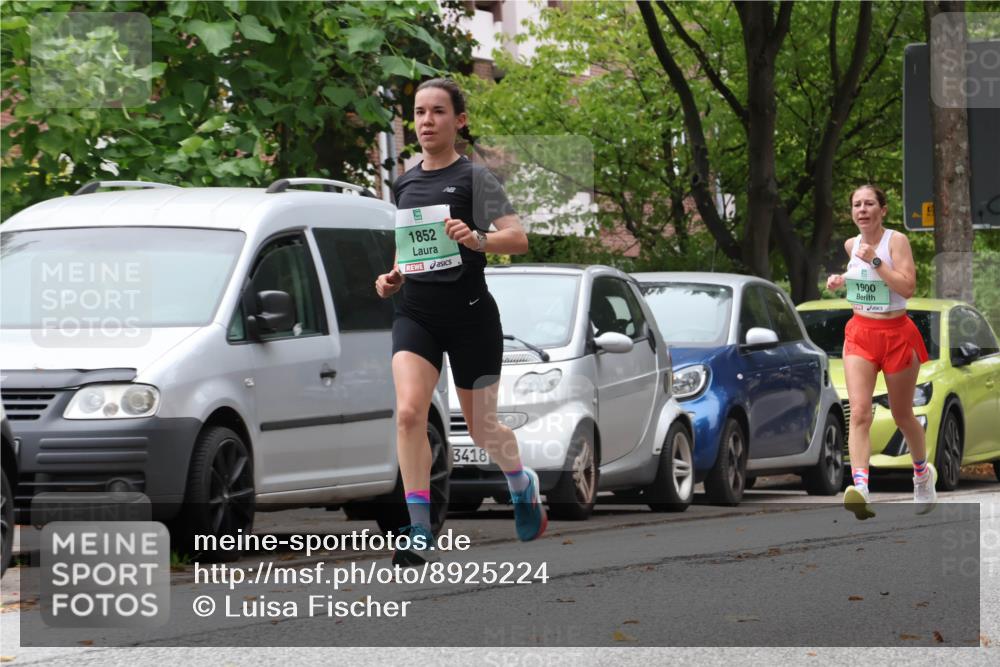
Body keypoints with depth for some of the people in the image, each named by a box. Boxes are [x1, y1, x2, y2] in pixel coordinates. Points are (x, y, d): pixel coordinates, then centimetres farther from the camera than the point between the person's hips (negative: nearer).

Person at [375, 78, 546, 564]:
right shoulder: (403, 183, 10)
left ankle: (523, 483, 43)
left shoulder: (474, 177, -4)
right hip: (415, 312, 3)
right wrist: (392, 278, 6)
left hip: (470, 313, -3)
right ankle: (420, 534, -21)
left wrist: (477, 239, -31)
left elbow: (518, 238, -13)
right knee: (409, 411, -21)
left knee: (480, 426, 8)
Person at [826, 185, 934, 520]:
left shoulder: (896, 241, -12)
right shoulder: (852, 245, 5)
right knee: (859, 413, -17)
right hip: (860, 333, 3)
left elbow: (907, 287, -23)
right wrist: (841, 281, 7)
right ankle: (860, 487, -31)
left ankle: (923, 472, 42)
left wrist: (875, 260, -26)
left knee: (902, 415, 13)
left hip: (896, 334, -3)